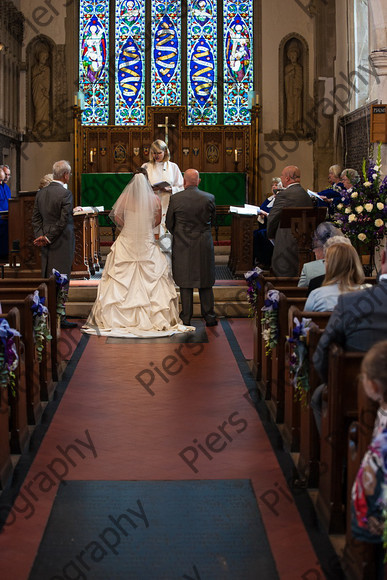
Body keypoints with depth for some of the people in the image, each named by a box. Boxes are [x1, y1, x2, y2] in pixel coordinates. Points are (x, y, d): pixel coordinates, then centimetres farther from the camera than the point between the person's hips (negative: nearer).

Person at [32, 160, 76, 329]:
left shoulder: (41, 193, 7)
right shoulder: (65, 193, -15)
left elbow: (36, 218, 7)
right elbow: (63, 221, -19)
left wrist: (40, 236, 0)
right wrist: (48, 238, -11)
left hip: (46, 243, 7)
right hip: (62, 243, -7)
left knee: (47, 278, 14)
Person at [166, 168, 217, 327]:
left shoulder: (175, 199, -10)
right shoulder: (209, 198, -5)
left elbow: (169, 223, -1)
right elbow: (212, 220, 9)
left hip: (182, 246, -1)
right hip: (204, 246, 1)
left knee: (185, 283, 6)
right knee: (205, 283, 10)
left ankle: (186, 318, 9)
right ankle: (209, 316, 13)